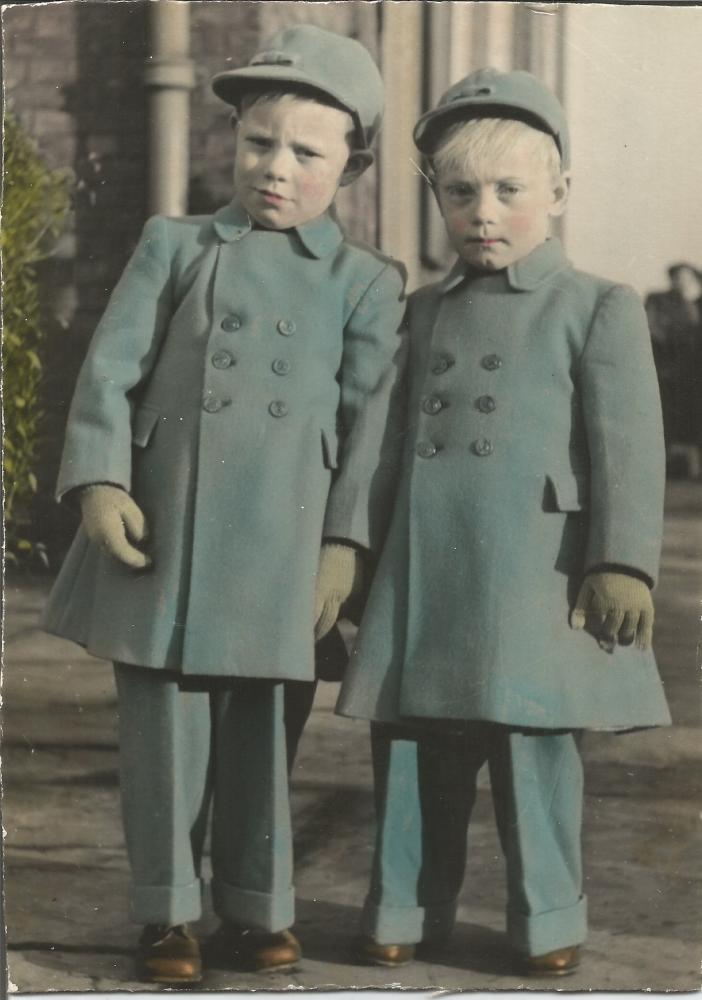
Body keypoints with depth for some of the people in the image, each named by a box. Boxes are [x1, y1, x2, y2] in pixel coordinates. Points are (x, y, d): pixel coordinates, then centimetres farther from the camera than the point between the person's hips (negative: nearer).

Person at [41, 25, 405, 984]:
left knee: (263, 728, 6)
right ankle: (168, 915, 14)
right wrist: (100, 481, -8)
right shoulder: (176, 245, 10)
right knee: (165, 726, 3)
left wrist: (345, 542, -4)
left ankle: (257, 910, 20)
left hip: (281, 544, 0)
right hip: (163, 526, 0)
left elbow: (371, 418, 4)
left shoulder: (365, 282, 9)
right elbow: (112, 368, 4)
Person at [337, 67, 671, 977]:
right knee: (413, 737, 6)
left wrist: (624, 564, -12)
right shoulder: (424, 313, 16)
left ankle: (547, 918, 11)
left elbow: (627, 447, -4)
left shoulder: (597, 310, 1)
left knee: (532, 737, -1)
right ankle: (407, 906, 18)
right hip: (423, 570, 5)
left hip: (533, 571, -4)